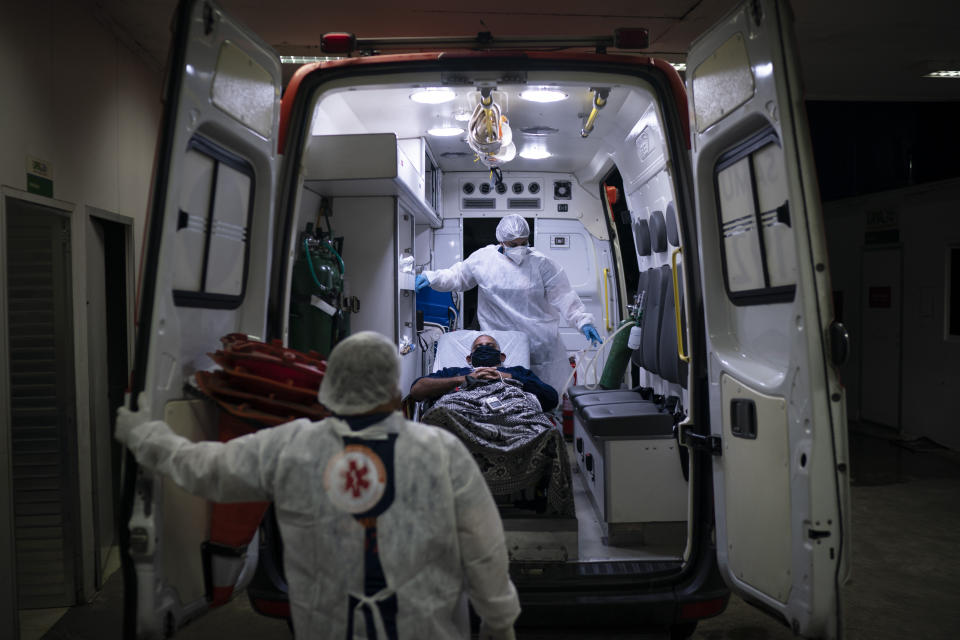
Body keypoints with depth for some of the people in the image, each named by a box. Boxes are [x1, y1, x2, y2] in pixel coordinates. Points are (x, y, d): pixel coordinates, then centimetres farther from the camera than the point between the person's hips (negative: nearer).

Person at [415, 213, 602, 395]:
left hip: (540, 341, 0)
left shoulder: (541, 263, -3)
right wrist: (431, 278, 3)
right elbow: (457, 276, 16)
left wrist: (583, 322, -12)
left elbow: (563, 296, -3)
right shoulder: (483, 259, 1)